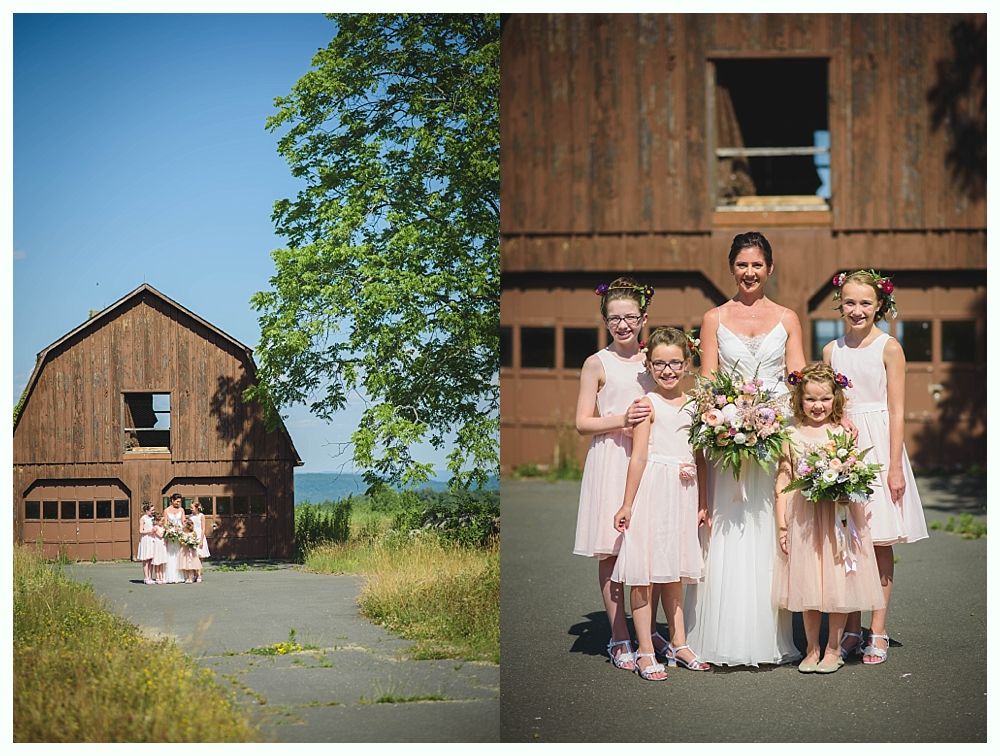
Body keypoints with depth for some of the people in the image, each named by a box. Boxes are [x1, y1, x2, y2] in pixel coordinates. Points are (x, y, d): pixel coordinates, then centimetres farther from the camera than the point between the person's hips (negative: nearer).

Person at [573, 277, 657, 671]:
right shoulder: (598, 364, 1)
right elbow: (583, 422, -1)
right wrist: (621, 420, -15)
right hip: (611, 462, -3)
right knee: (612, 552, -2)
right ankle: (619, 638, 6)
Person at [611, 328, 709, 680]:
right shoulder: (649, 404, -7)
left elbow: (700, 457, 15)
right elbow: (639, 456, -10)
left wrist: (702, 503, 15)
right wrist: (627, 504, -10)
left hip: (683, 493, 6)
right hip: (653, 492, -6)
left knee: (674, 571, 15)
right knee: (645, 574, -2)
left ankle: (678, 643, 24)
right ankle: (646, 652, 2)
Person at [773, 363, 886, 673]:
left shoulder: (844, 433, 3)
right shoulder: (791, 436, 3)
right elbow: (783, 482, 4)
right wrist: (782, 524, 1)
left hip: (839, 516, 0)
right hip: (803, 517, 1)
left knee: (838, 584, 3)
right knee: (807, 583, 6)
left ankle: (833, 649, 16)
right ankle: (811, 649, 19)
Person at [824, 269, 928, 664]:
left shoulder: (889, 348, -3)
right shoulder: (831, 350, 8)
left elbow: (896, 411, -5)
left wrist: (895, 466, -9)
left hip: (878, 445, -3)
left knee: (880, 540, 0)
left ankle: (878, 632, 6)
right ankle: (851, 629, 12)